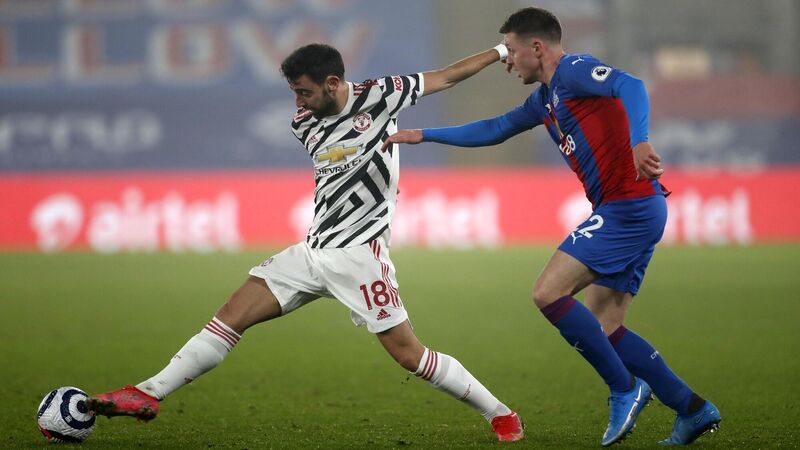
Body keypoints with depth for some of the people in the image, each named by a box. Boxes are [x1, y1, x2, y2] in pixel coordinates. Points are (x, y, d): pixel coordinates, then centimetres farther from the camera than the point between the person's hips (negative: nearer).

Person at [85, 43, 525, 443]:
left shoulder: (378, 96, -9)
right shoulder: (304, 123, 6)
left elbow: (446, 76, 0)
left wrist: (503, 51, 2)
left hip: (358, 253, -6)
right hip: (313, 250, 6)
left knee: (407, 352, -7)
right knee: (233, 314, -3)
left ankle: (500, 414, 8)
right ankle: (148, 394, -3)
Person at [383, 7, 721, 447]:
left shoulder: (573, 70, -6)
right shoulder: (545, 99, 23)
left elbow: (630, 86, -25)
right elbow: (494, 129, 36)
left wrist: (638, 142, -42)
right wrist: (424, 135, 38)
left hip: (629, 205, -10)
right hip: (635, 211, 10)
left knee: (549, 292, -13)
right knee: (601, 327, 7)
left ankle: (625, 389, -7)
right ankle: (692, 409, 9)